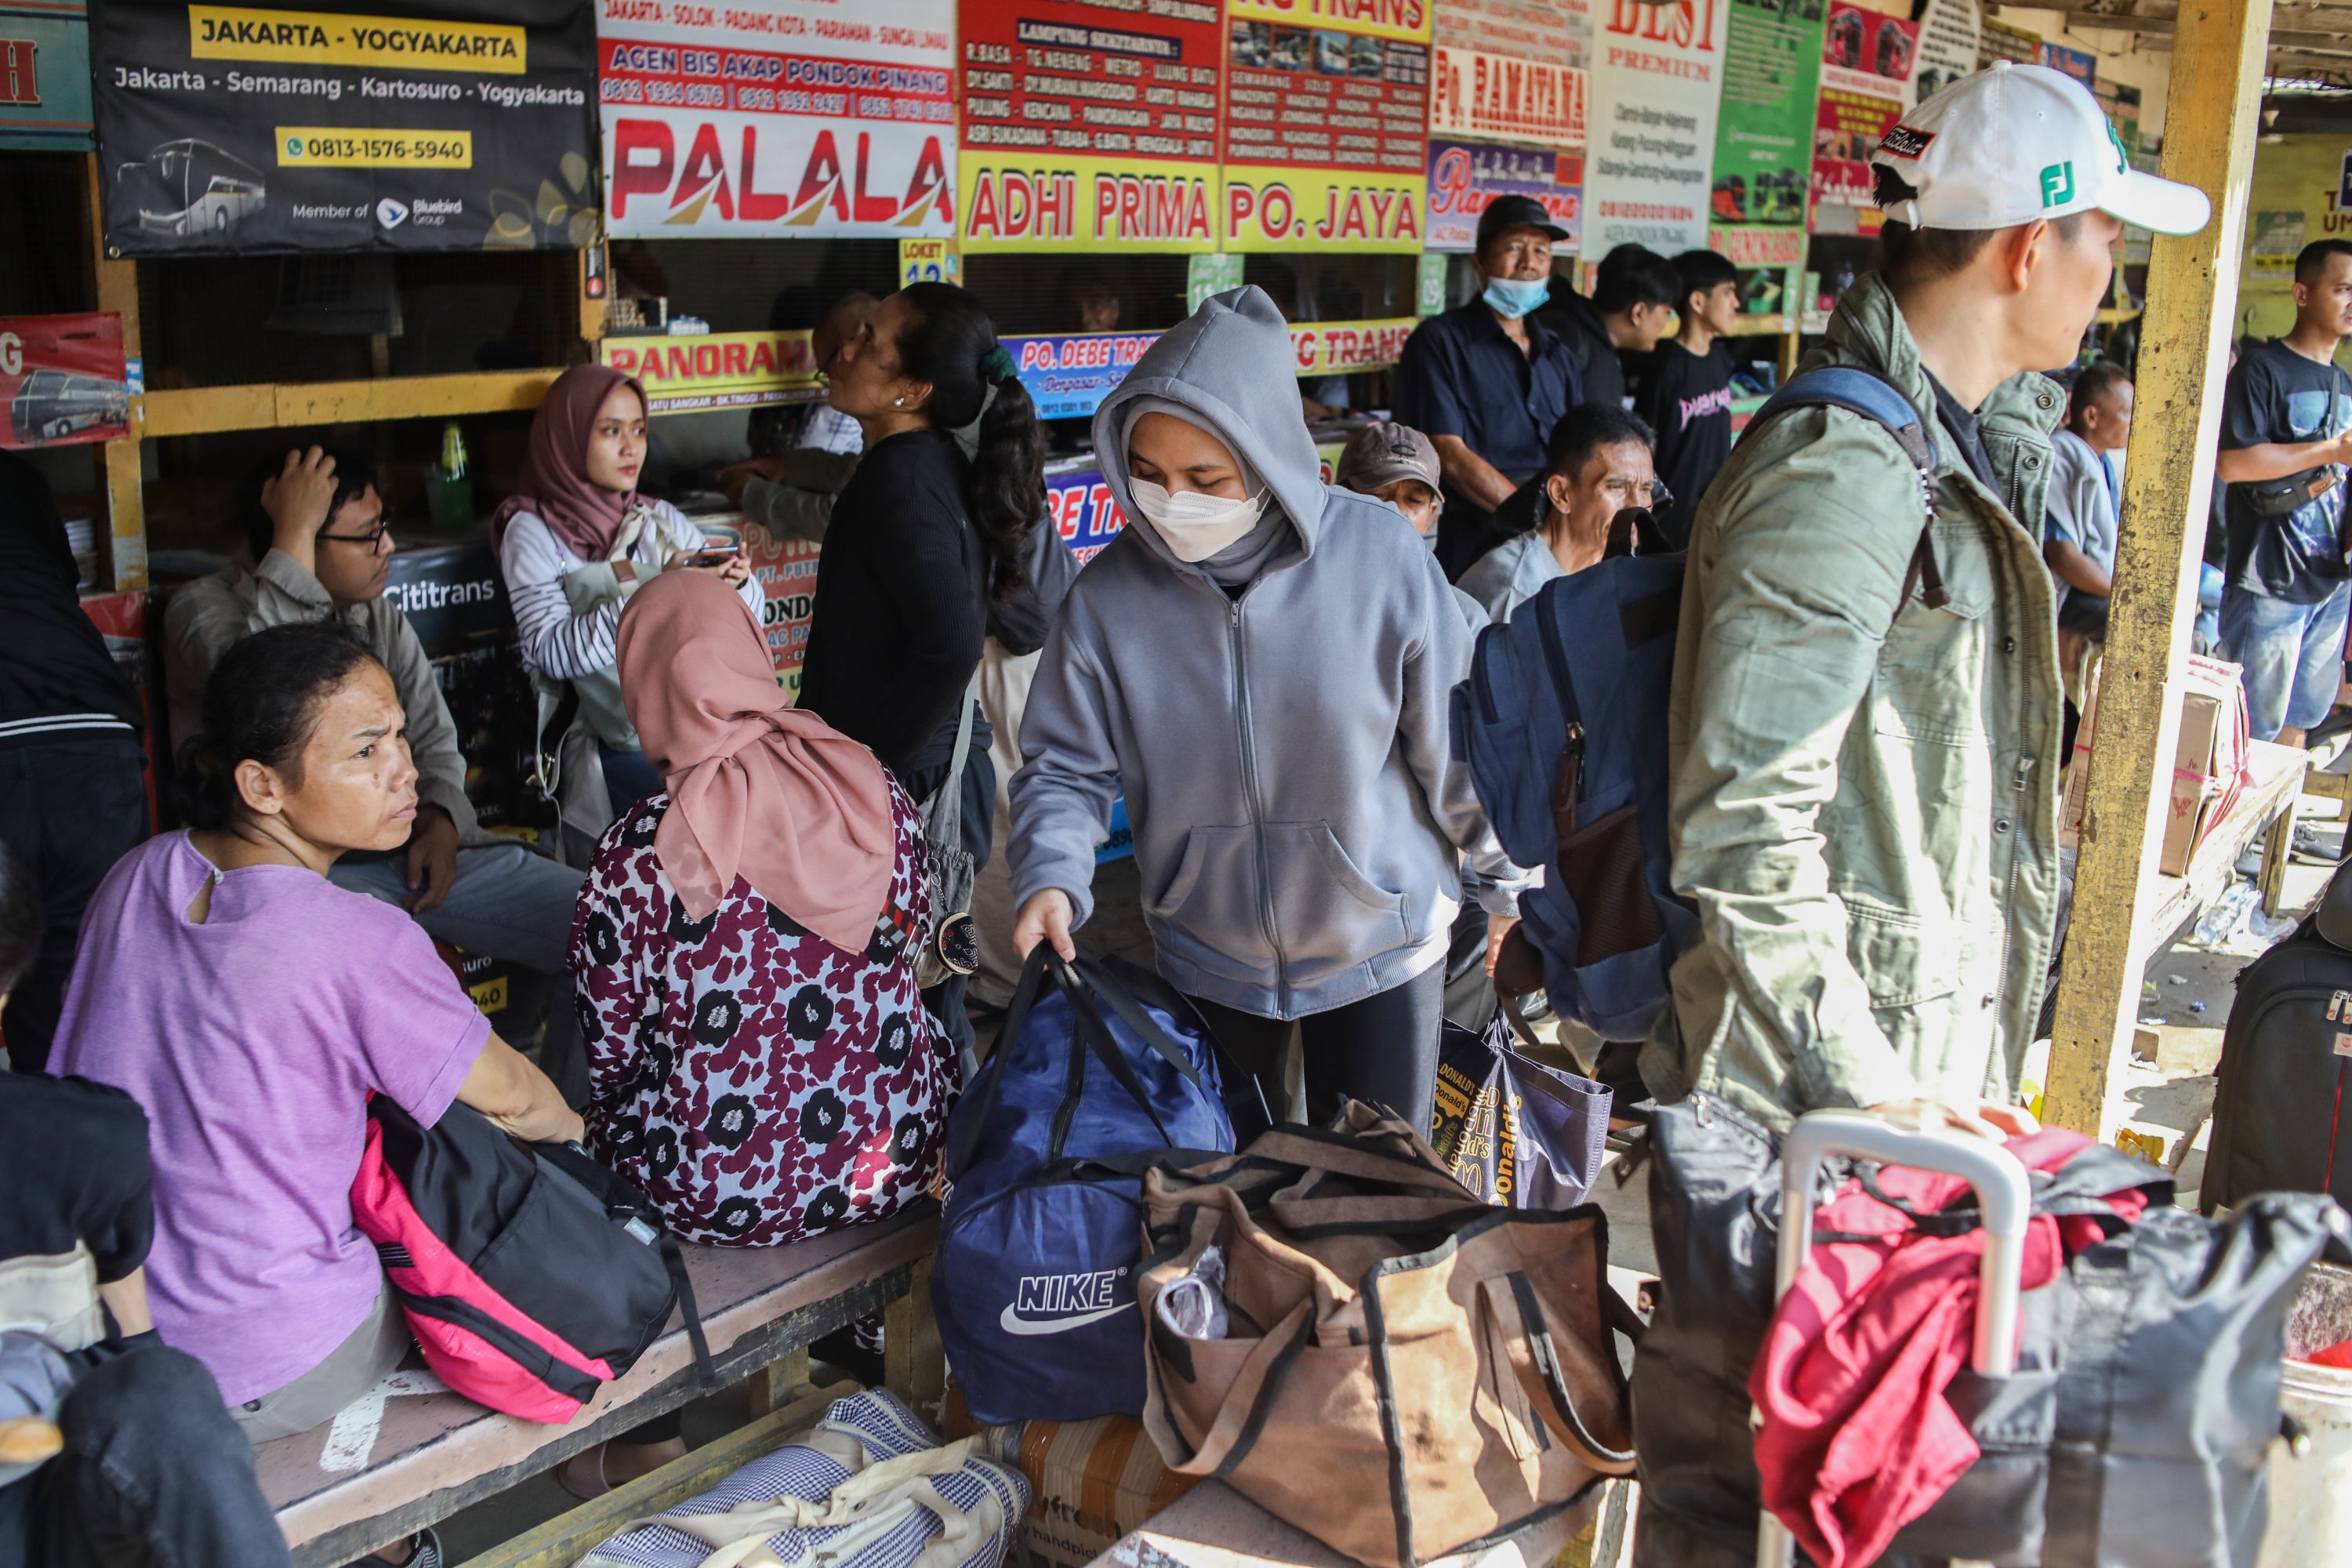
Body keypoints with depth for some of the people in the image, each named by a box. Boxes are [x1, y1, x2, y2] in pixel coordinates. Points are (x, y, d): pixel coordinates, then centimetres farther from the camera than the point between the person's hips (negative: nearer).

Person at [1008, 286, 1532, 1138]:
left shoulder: (1380, 553, -18)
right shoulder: (1109, 594, -15)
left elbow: (1458, 742, -8)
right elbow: (1064, 769, -6)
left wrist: (1507, 886, 2)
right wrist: (1051, 879, -25)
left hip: (1381, 946, -1)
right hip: (1205, 956, 2)